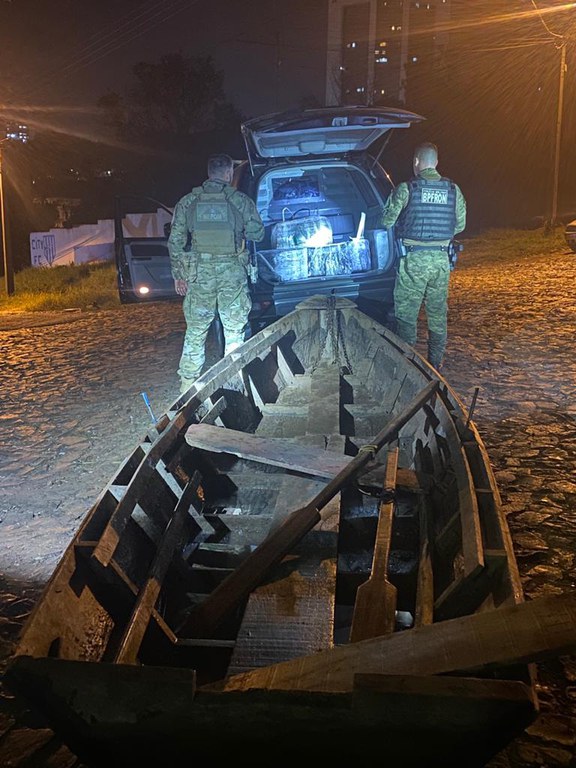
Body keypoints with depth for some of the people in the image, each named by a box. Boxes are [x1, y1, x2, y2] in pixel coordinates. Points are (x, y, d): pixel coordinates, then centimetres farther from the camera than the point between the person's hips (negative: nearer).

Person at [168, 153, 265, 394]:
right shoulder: (240, 200, -2)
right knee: (234, 330, 9)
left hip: (199, 274, 2)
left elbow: (175, 241, 3)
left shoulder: (187, 202, 3)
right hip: (232, 273, -1)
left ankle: (188, 382, 15)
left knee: (195, 329, 11)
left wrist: (178, 275, 9)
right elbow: (257, 233, 4)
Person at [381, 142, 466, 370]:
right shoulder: (453, 190, 3)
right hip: (441, 260, 4)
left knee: (407, 314, 4)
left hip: (413, 260, -4)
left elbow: (386, 221, -9)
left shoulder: (406, 189, -9)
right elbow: (460, 225, 10)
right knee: (438, 313, 14)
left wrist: (403, 228, 13)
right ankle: (436, 364, 22)